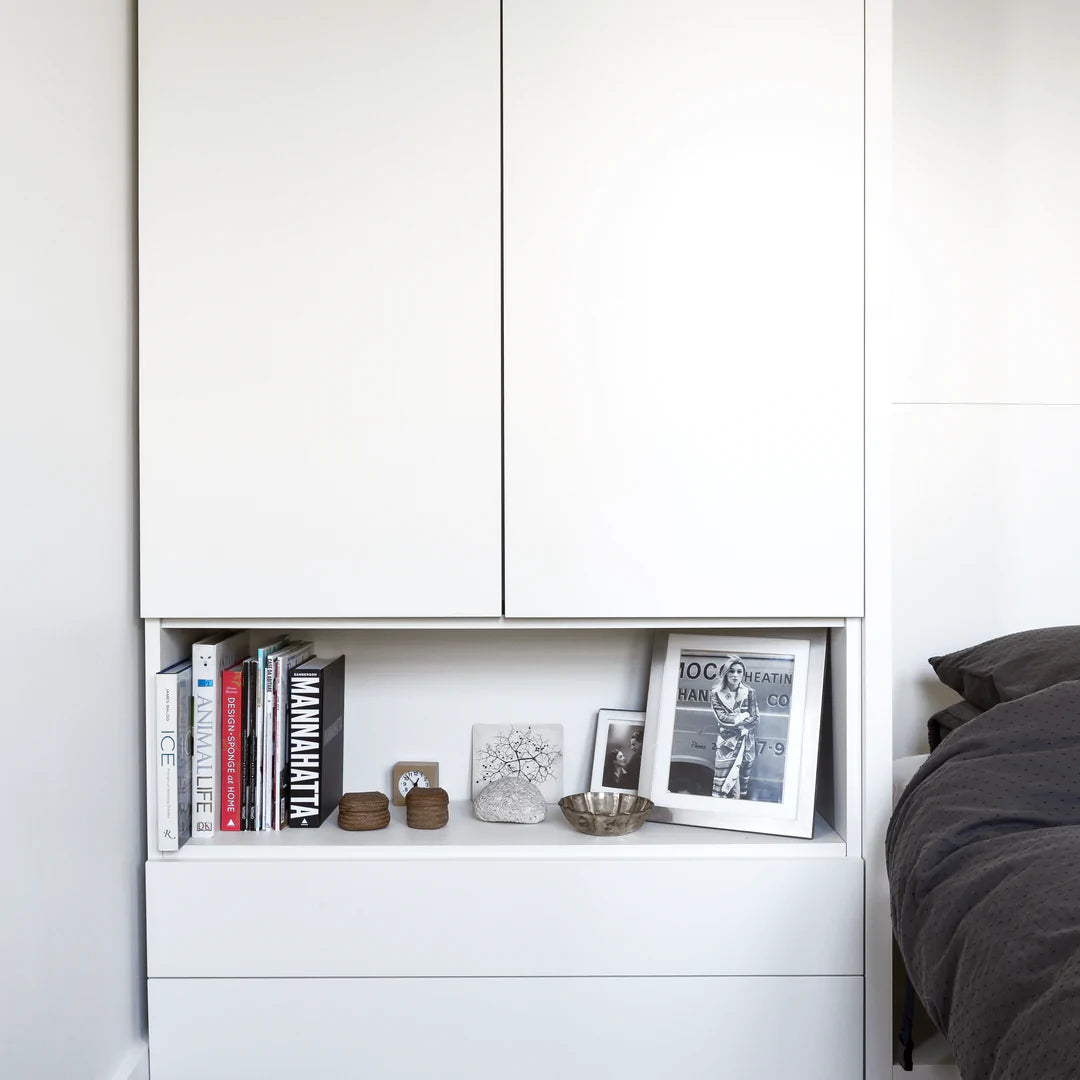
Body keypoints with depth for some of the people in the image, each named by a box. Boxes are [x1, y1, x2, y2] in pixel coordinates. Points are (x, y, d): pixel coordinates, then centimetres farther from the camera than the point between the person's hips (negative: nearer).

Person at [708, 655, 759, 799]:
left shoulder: (749, 693, 3)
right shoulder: (716, 693, -1)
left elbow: (754, 719, -1)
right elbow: (722, 718, -9)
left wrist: (732, 720, -10)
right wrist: (744, 716, -5)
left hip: (746, 742, 2)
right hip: (726, 742, -2)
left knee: (744, 780, 4)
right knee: (723, 782, -6)